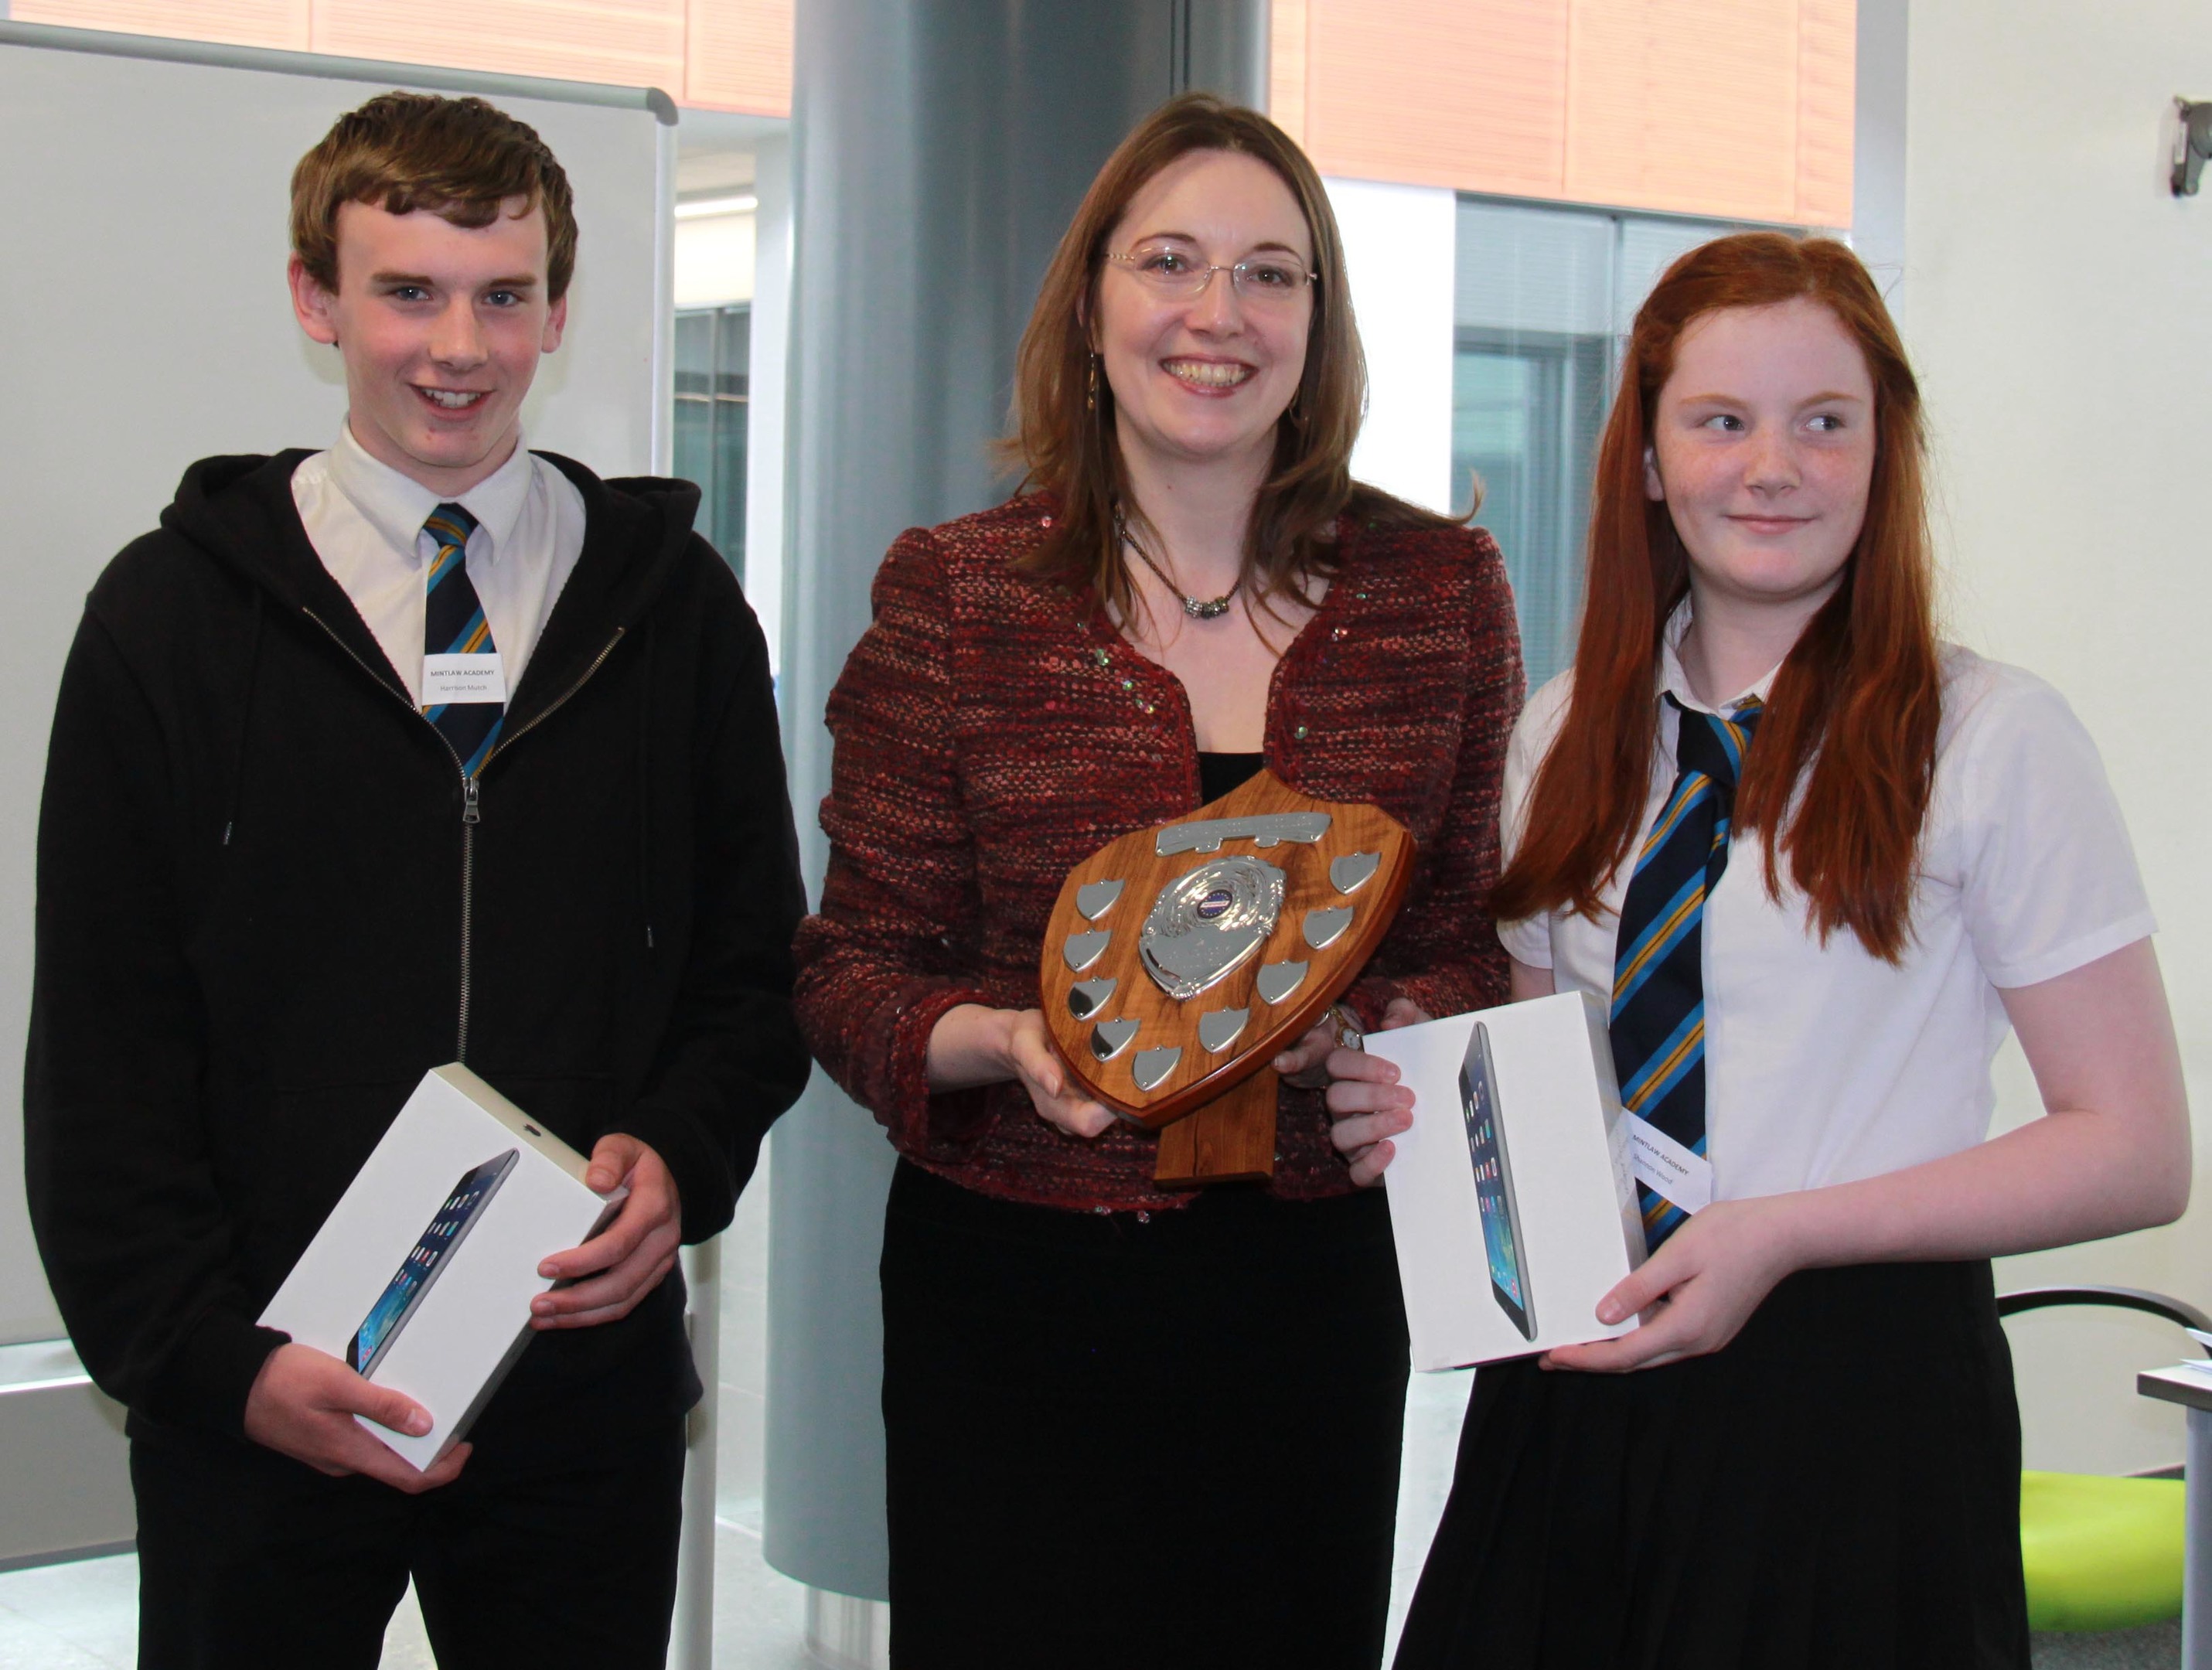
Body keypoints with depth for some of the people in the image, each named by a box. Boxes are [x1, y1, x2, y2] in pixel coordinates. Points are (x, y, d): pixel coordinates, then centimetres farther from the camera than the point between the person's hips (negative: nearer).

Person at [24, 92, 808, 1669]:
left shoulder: (674, 606, 6)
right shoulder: (174, 613, 0)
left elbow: (758, 963, 10)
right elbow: (102, 1048, -2)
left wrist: (682, 1157, -9)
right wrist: (213, 1355, -11)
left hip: (586, 1369, 2)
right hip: (255, 1402, -1)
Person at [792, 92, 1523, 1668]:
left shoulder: (1441, 587, 3)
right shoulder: (955, 592, -2)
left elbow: (1479, 935, 8)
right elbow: (856, 968, 0)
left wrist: (1383, 1037, -13)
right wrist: (1003, 1043, -19)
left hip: (1311, 1286, 2)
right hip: (1014, 1287, -2)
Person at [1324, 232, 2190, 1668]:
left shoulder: (1995, 736, -7)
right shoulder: (1569, 737, 9)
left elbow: (2138, 1149, -9)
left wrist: (1784, 1233, -17)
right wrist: (1425, 1107, -3)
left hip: (1856, 1398, -4)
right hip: (1576, 1382, 4)